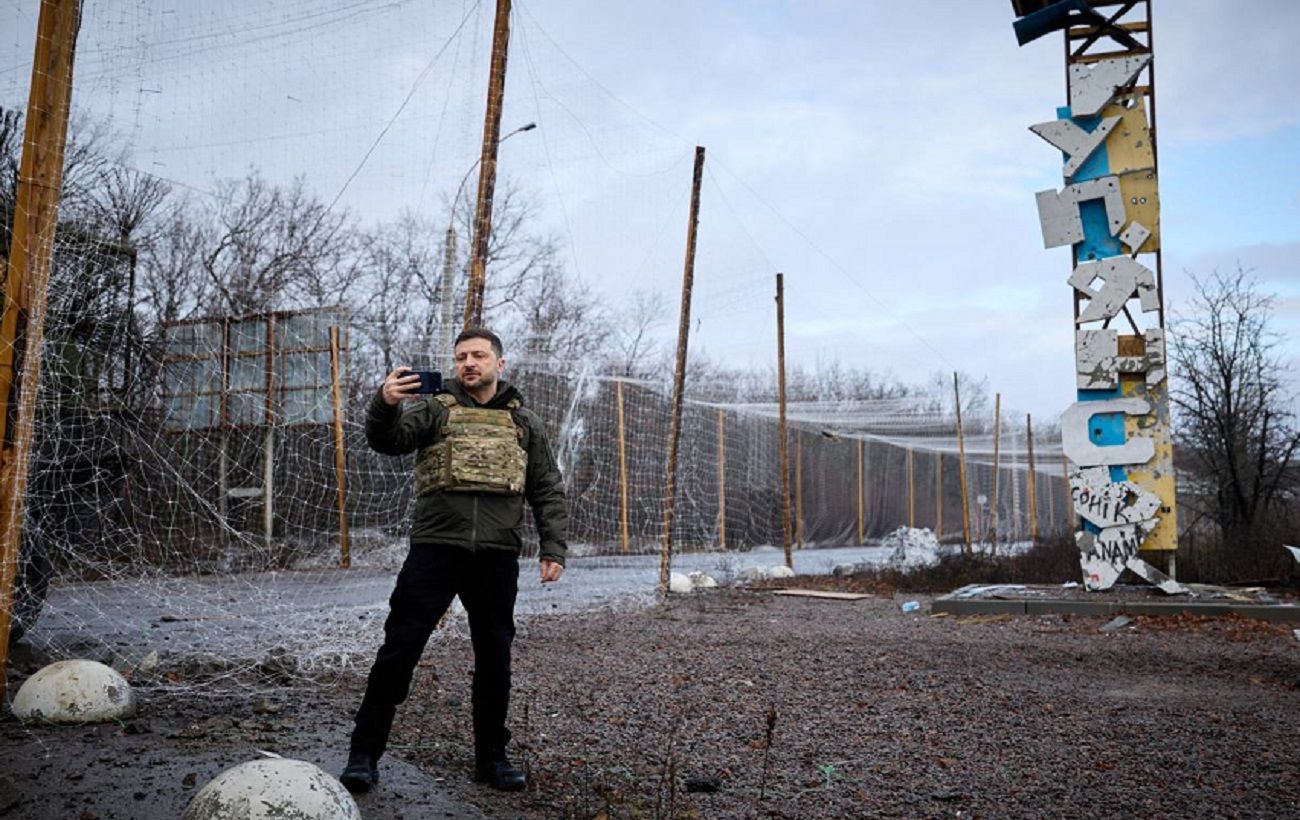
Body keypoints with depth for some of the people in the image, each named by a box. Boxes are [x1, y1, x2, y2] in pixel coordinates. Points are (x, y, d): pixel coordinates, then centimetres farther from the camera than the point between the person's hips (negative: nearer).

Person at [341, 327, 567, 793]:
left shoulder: (524, 423, 14)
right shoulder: (434, 409, 8)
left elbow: (548, 493, 14)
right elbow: (387, 440, -11)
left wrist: (553, 550, 4)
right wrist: (385, 405, -32)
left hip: (497, 557, 2)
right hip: (435, 549, -2)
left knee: (494, 657, 10)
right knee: (399, 650, -2)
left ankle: (491, 758, 24)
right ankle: (365, 754, 8)